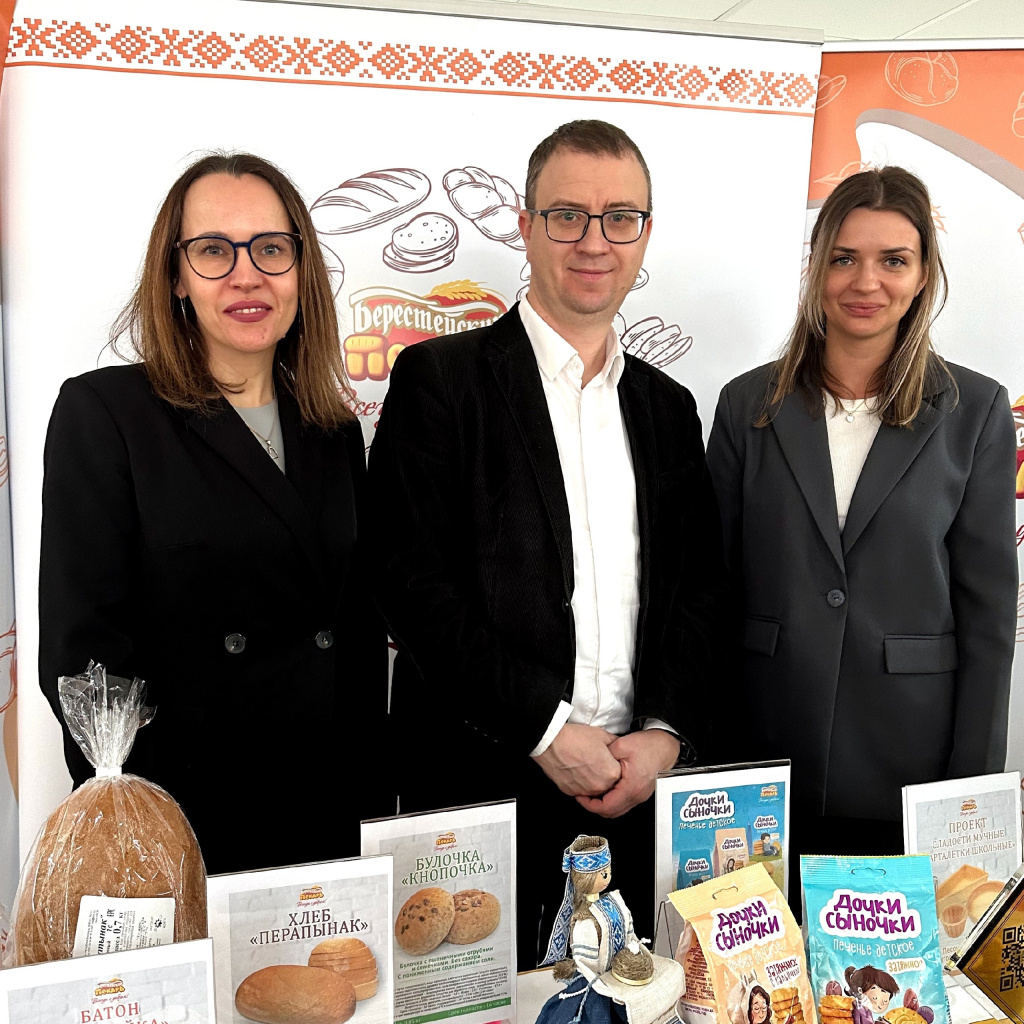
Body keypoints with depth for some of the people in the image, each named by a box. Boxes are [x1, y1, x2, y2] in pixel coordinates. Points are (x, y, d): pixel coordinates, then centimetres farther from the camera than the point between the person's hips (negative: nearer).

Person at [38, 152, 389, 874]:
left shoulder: (335, 433, 10)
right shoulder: (103, 411, -6)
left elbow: (361, 640, 12)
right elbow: (80, 647, -11)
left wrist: (373, 803, 6)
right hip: (179, 829, -4)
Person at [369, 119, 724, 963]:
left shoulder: (668, 405, 12)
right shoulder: (440, 378, -4)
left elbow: (697, 588, 10)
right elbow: (412, 583, -11)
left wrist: (666, 734, -5)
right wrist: (549, 729, -13)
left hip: (638, 793, 5)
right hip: (481, 790, -4)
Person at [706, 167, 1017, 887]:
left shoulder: (974, 410, 1)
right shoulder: (751, 405, 3)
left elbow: (987, 606, 0)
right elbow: (715, 589, 5)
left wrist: (972, 785, -5)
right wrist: (712, 762, 2)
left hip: (911, 766, -1)